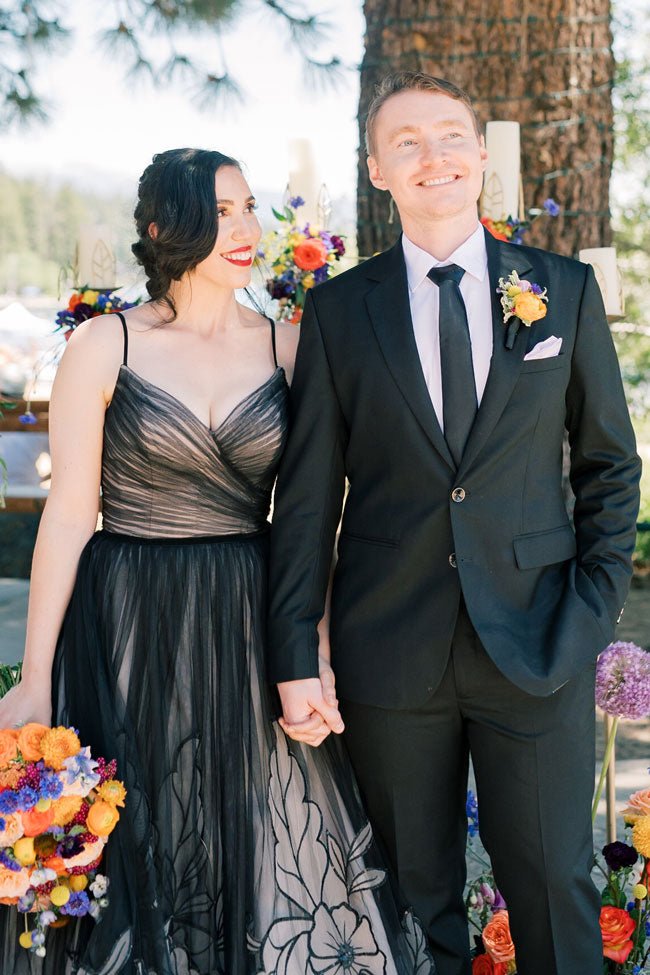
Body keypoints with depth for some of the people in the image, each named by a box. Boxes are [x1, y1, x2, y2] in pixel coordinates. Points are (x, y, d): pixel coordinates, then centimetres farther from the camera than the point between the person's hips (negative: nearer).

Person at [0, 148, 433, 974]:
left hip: (251, 628, 2)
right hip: (126, 631, -2)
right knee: (133, 868, 10)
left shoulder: (287, 348, 3)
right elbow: (68, 515, -5)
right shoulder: (104, 346, -4)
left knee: (270, 858, 10)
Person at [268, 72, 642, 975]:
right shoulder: (338, 310, 3)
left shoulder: (566, 289, 5)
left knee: (555, 890, 7)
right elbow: (307, 494, 1)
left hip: (539, 643, 0)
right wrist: (295, 657, -4)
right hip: (391, 653, 0)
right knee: (418, 900, 11)